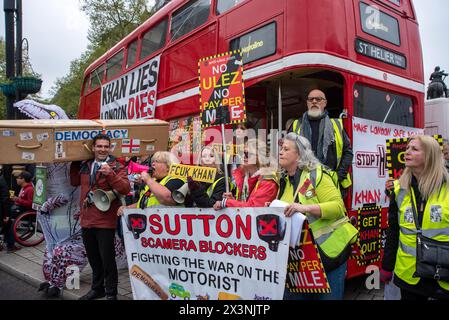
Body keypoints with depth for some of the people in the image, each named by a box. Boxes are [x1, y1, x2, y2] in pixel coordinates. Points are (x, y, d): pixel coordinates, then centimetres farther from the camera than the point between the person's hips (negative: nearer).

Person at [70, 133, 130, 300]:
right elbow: (74, 182, 24)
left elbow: (125, 189, -18)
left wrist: (110, 174, -30)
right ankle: (97, 288, 37)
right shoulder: (85, 166, 11)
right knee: (93, 259, 19)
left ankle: (111, 293, 18)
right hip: (87, 220, 6)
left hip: (105, 221, -6)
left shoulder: (116, 166, -6)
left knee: (107, 259, 2)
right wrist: (75, 162, 15)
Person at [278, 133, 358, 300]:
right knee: (293, 295, 12)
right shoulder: (284, 180, 10)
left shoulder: (317, 174, -11)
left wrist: (306, 207, -29)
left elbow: (337, 206, -19)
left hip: (329, 250, -6)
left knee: (328, 295, 6)